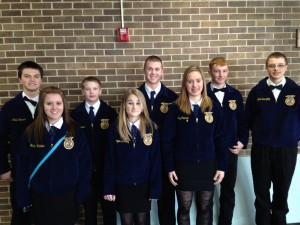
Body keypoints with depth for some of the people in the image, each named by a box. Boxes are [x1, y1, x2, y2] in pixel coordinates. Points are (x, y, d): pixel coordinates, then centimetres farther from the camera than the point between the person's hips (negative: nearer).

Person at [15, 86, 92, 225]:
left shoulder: (75, 132, -7)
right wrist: (23, 197, 0)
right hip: (39, 197, 1)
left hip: (67, 196, -1)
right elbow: (22, 166, 0)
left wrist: (81, 194, -7)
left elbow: (85, 164, -5)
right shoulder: (31, 133, -4)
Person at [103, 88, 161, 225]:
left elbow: (155, 160, -5)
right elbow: (109, 160, -3)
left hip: (143, 185, 0)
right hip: (122, 185, 0)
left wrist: (155, 188, -7)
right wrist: (109, 188, -5)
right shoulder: (115, 129, -6)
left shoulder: (151, 129, -6)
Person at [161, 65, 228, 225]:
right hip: (183, 166, -1)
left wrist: (222, 166, -2)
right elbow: (167, 139, -5)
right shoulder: (176, 108, -5)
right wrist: (170, 167, -7)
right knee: (184, 209, 12)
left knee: (204, 208, 15)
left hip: (208, 166, 2)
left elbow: (221, 139, 1)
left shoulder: (213, 108, 0)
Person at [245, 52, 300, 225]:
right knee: (261, 191, 10)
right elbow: (249, 118, 7)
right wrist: (262, 133, 8)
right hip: (261, 148, 0)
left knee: (282, 191, 13)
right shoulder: (257, 91, -2)